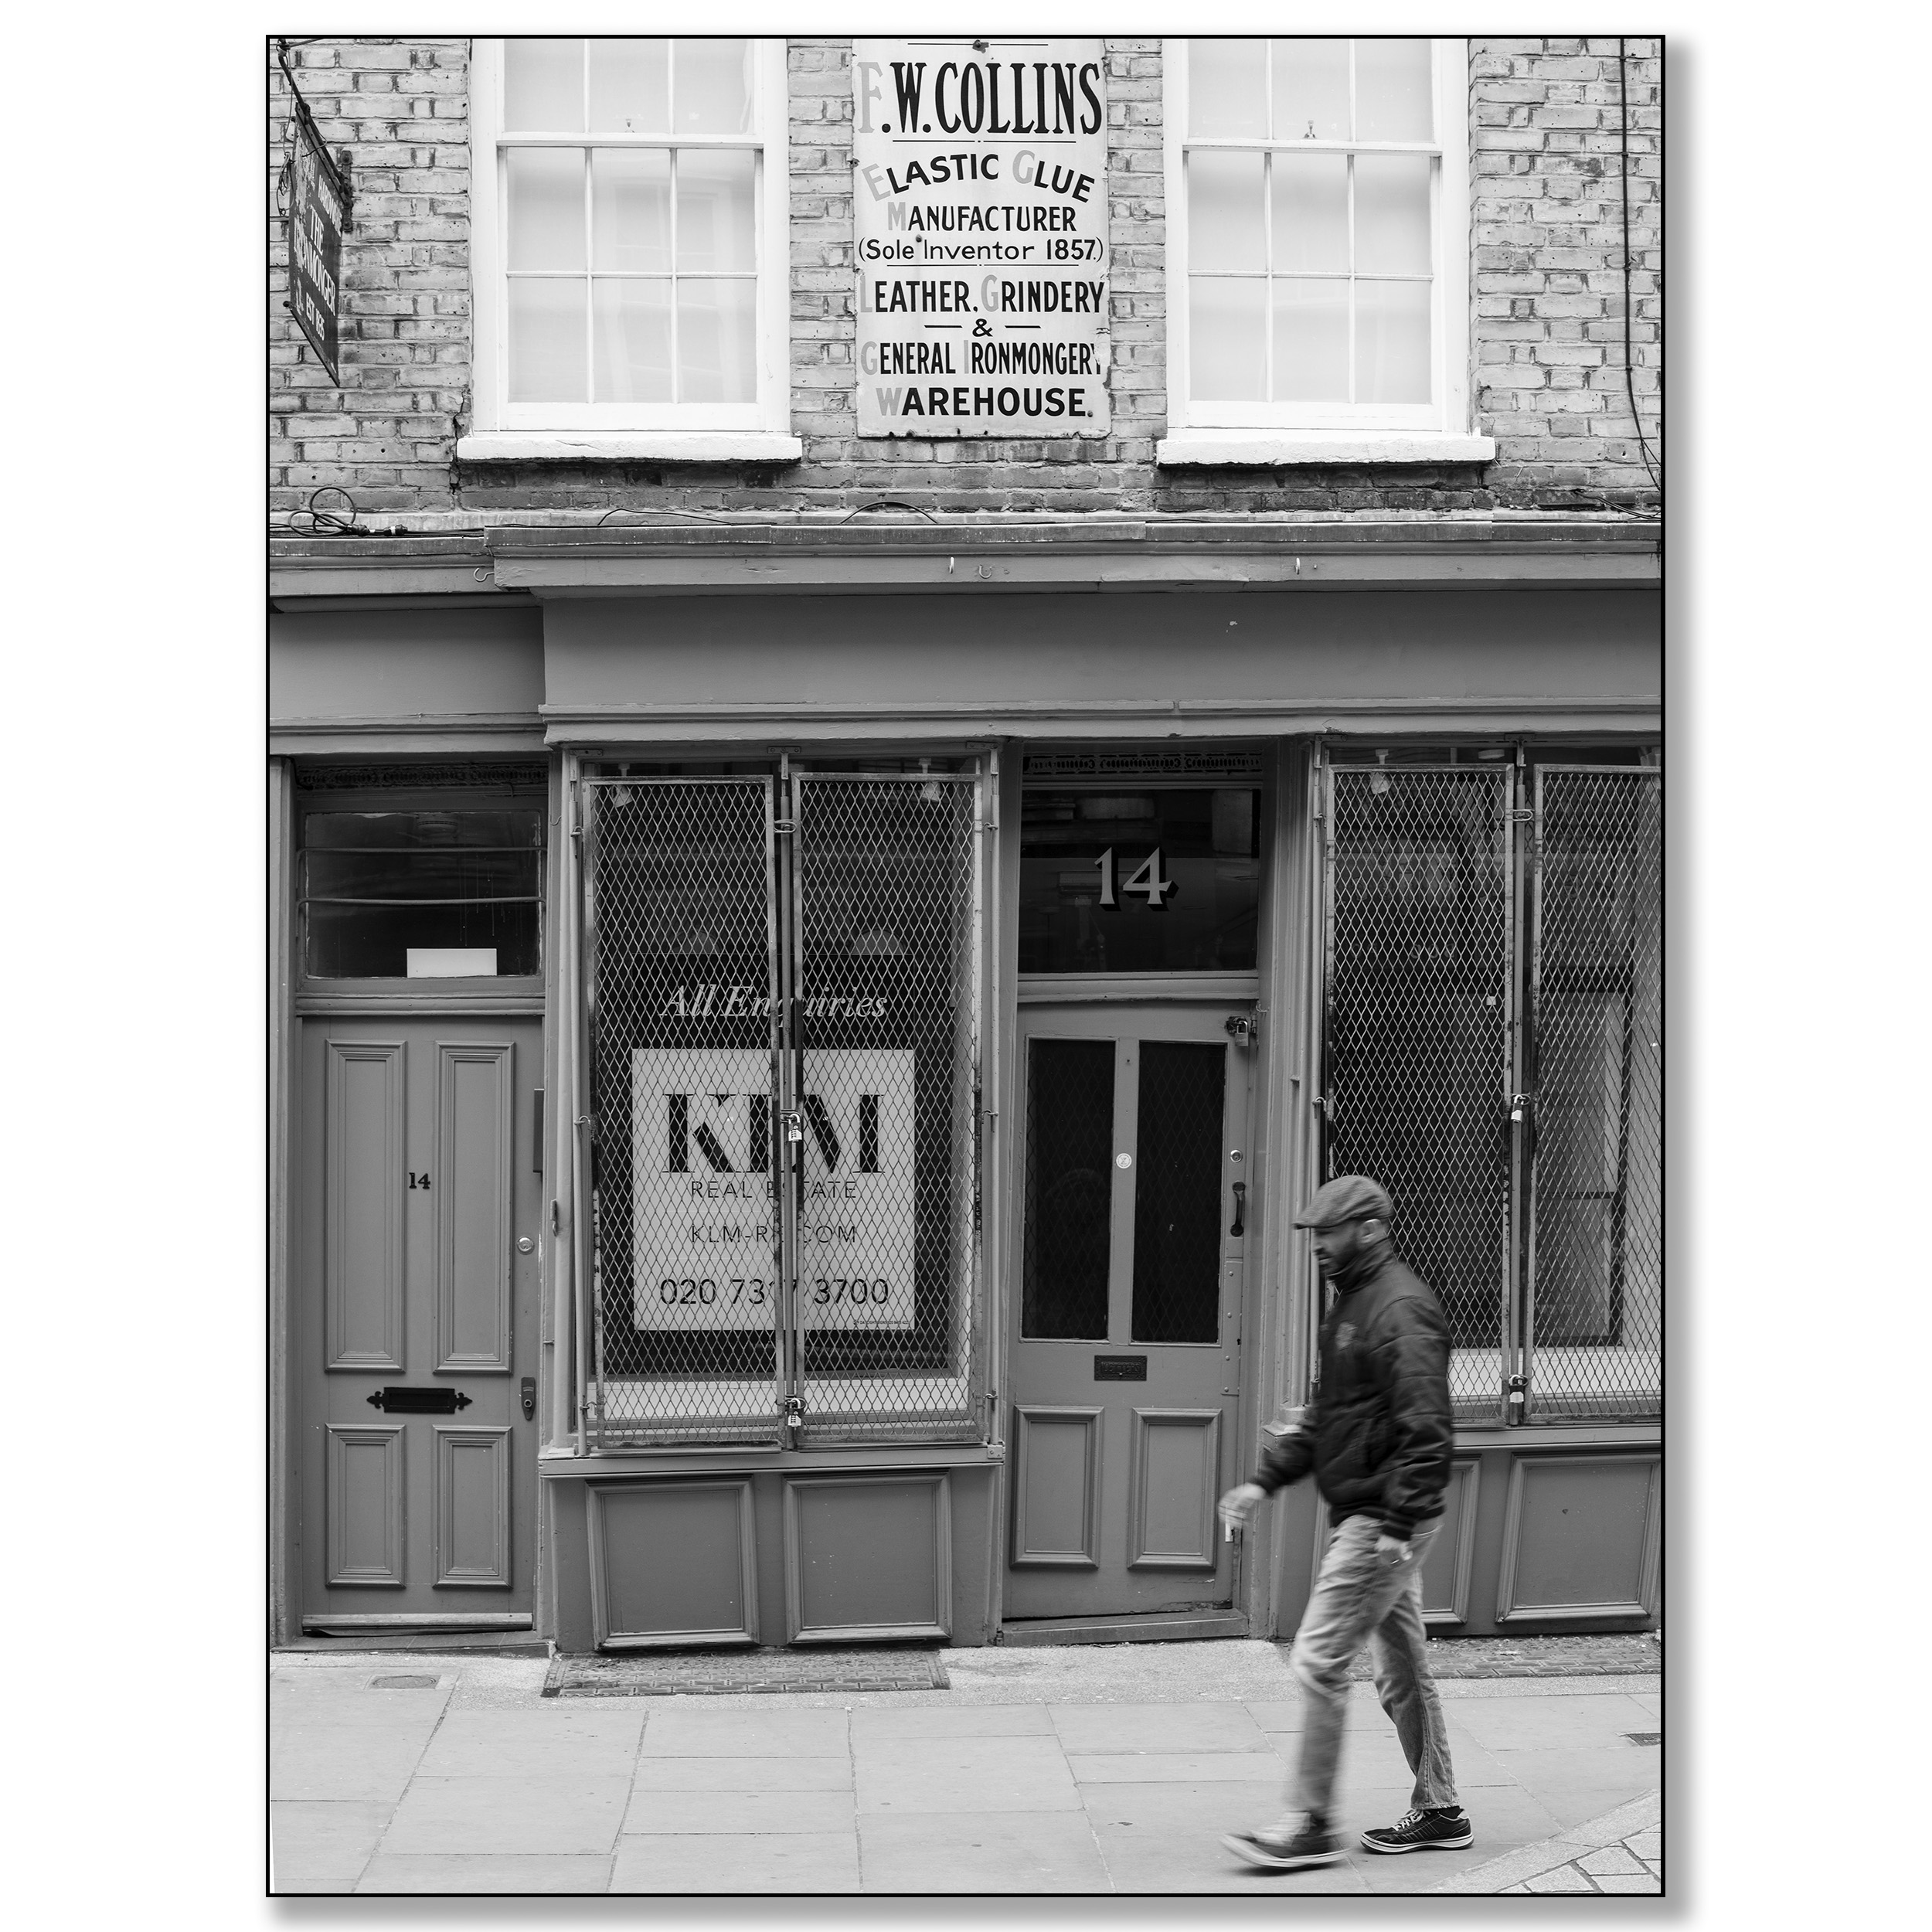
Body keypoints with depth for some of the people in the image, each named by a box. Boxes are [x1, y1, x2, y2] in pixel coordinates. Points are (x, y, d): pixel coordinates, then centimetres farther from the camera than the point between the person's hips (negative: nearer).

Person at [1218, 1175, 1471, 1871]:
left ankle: (1312, 1824, -1)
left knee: (1318, 1661, -8)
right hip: (1363, 1517, 10)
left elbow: (1426, 1428, -23)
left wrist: (1398, 1524, -27)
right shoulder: (1351, 1303, 16)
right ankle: (1438, 1811, 25)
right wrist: (1266, 1481, 14)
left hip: (1383, 1520, -10)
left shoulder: (1401, 1312, -17)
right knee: (1401, 1669, 16)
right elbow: (1327, 1413, 23)